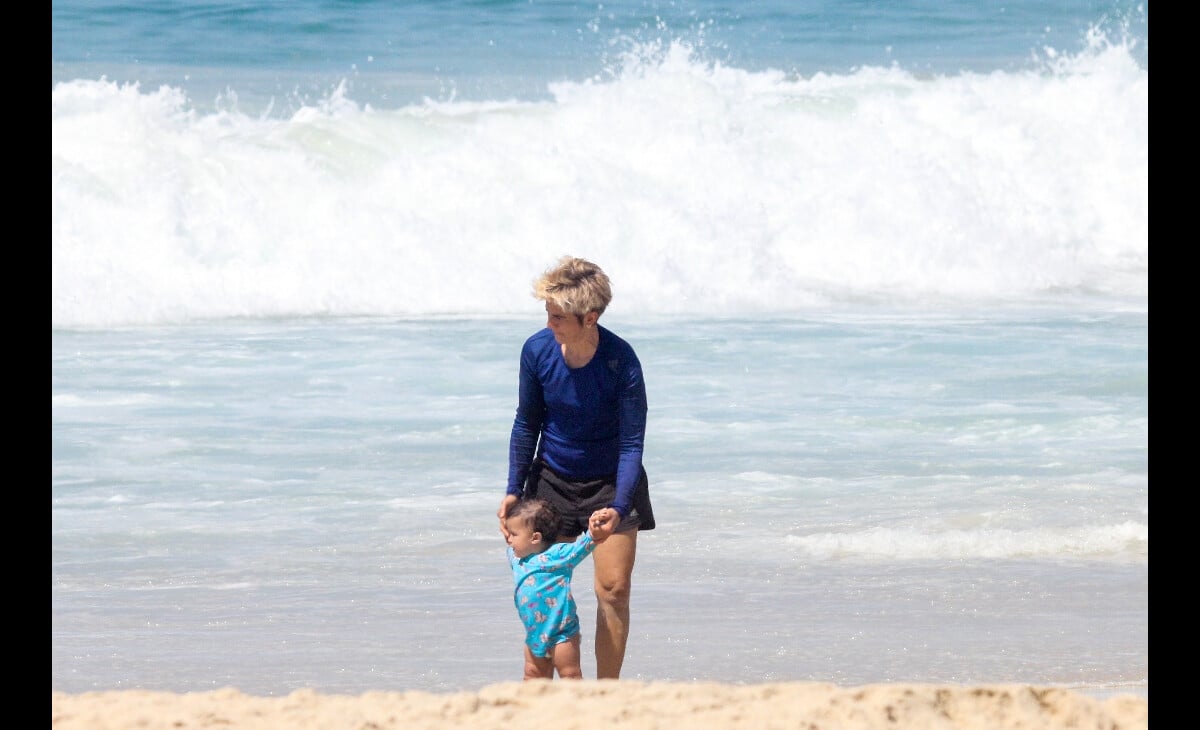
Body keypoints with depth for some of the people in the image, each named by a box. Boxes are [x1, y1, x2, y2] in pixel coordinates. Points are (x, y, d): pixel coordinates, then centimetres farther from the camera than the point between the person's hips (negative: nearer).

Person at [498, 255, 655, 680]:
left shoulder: (621, 362, -24)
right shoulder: (537, 350, -15)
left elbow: (632, 443, -19)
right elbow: (526, 424, 1)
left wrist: (618, 508, -31)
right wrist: (514, 491, -1)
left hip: (610, 483, -2)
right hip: (552, 479, 2)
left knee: (613, 589, -6)